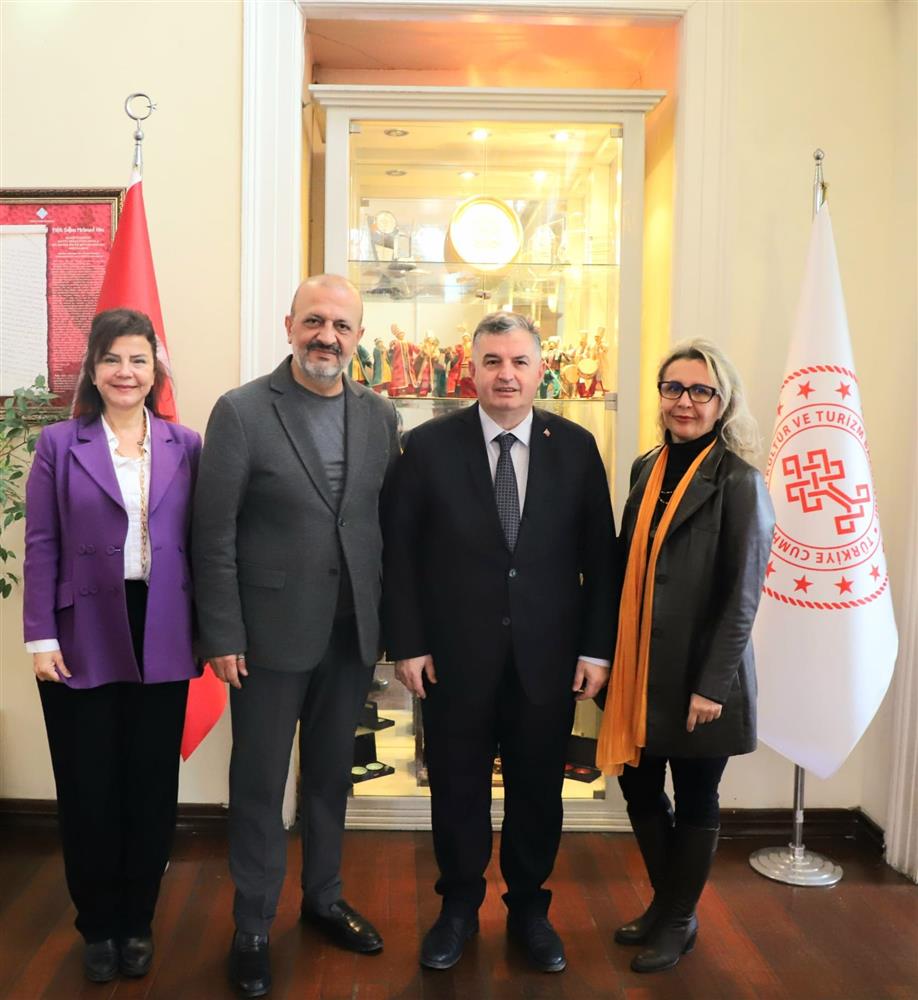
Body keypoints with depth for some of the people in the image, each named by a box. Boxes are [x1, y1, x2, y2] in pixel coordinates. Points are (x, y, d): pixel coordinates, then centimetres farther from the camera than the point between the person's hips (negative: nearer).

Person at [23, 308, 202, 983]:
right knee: (89, 789, 9)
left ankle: (138, 922, 30)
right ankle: (99, 927, 30)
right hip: (84, 641, -1)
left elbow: (197, 541, 5)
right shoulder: (59, 444, 1)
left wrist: (209, 629, 2)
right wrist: (41, 636, -7)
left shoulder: (186, 445, 5)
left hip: (162, 642, 1)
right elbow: (42, 546, -1)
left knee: (153, 787, 10)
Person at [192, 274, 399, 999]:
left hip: (353, 633, 4)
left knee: (332, 774, 19)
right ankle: (253, 929, 28)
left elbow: (390, 521, 7)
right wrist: (222, 636, -11)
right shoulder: (240, 411, -9)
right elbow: (214, 534, -9)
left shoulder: (380, 415, 4)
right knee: (259, 784, 10)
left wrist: (394, 618, 4)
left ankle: (324, 897, 40)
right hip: (272, 633, -4)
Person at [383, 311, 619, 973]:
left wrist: (597, 648, -1)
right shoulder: (429, 446, -4)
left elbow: (600, 557, 1)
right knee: (458, 789, 14)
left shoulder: (576, 447, 0)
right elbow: (400, 552, -2)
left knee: (538, 790, 14)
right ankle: (459, 908, 37)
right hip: (455, 657, -1)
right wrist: (407, 645, -6)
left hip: (548, 658, 1)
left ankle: (529, 910, 37)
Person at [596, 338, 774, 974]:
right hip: (640, 667, 6)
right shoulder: (648, 469, 6)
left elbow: (743, 595, -13)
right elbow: (631, 570, 9)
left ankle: (681, 921, 32)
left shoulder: (738, 482, -11)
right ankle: (664, 902, 37)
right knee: (638, 787, 14)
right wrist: (613, 654, 7)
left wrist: (713, 685, -15)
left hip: (696, 674, -5)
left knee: (695, 799, 11)